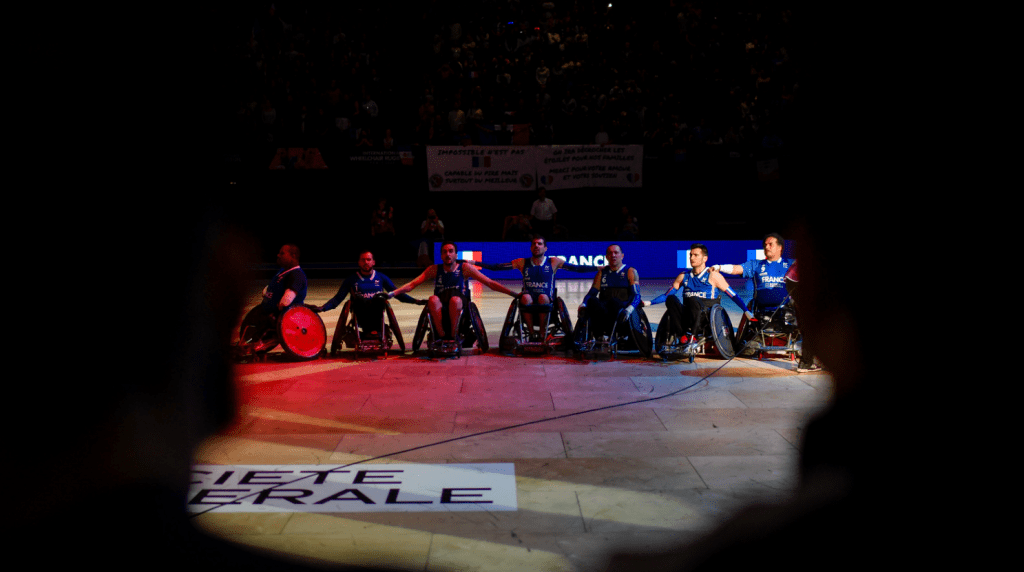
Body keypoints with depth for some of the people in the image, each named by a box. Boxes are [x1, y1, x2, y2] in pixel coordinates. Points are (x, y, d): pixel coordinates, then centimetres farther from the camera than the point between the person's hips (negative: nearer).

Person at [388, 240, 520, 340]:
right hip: (441, 308, 1)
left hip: (459, 307, -1)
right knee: (433, 299, -32)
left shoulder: (465, 267, 4)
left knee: (455, 299, -36)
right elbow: (412, 284, 9)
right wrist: (391, 294, -2)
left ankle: (454, 336, -20)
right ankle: (441, 336, -21)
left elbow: (490, 283, 2)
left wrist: (513, 293, -4)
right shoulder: (434, 270, 9)